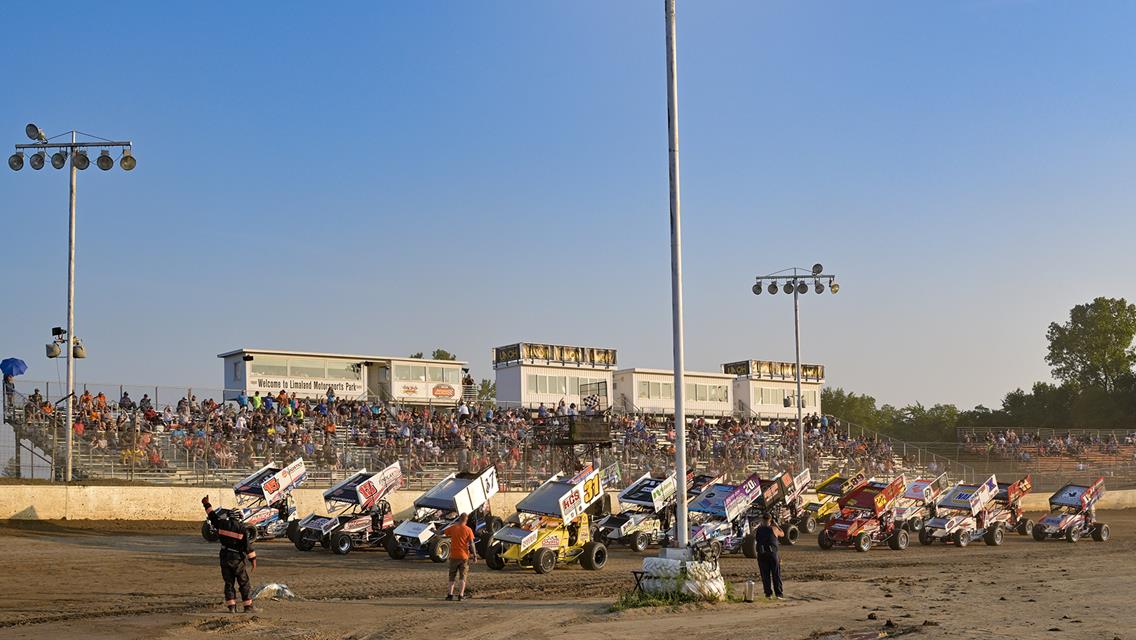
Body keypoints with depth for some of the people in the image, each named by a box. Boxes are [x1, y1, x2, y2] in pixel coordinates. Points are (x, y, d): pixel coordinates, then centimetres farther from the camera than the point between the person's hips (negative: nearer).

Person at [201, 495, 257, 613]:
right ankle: (248, 606, 3)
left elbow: (213, 516, 15)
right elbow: (248, 545, -10)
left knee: (229, 583, 9)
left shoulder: (222, 524, -1)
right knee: (244, 583, 4)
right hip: (237, 559, -3)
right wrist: (253, 559, -5)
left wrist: (206, 504, 29)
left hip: (225, 558, 3)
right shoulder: (242, 529, -9)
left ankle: (231, 606, 3)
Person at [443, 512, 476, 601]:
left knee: (452, 577, 13)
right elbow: (471, 544, -8)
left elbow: (442, 533, 10)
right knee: (463, 577, 6)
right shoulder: (468, 530, -6)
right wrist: (475, 555, -2)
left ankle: (450, 594, 4)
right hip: (464, 556, -1)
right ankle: (460, 595, -2)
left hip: (454, 556, 1)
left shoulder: (453, 528, -3)